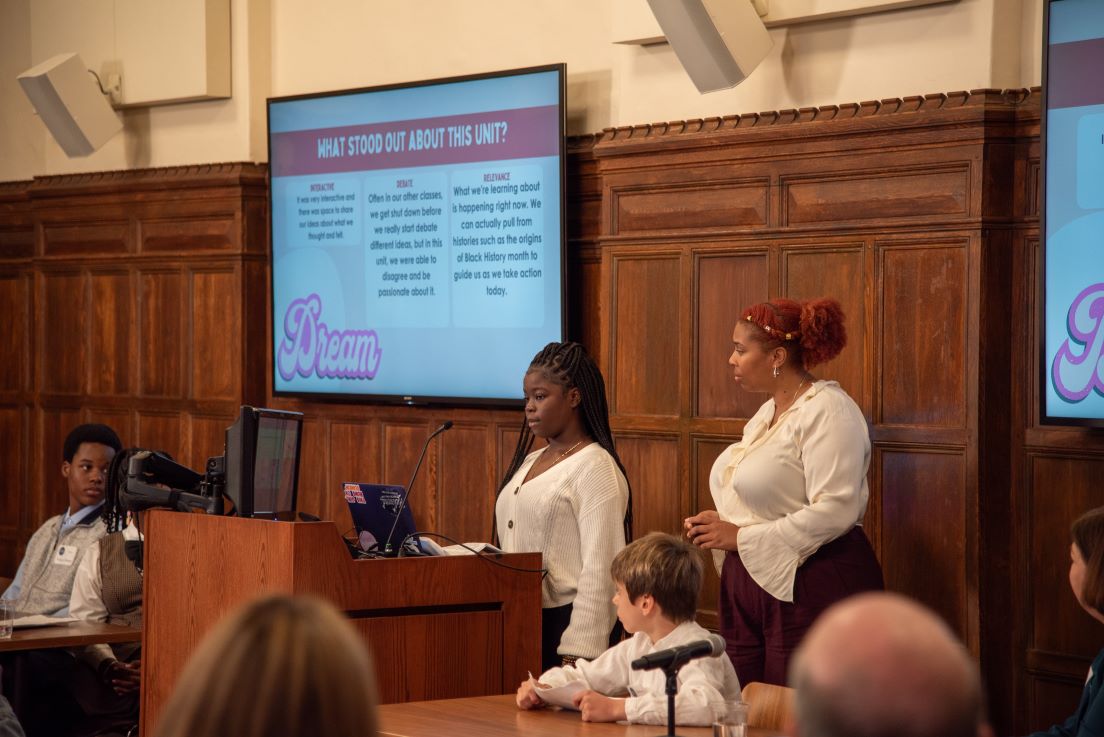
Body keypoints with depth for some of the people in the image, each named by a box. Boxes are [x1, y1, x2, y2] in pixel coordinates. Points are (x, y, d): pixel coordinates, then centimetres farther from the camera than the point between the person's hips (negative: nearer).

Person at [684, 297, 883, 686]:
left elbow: (835, 511, -23)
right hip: (749, 585, 9)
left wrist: (741, 538, -17)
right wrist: (720, 525, 6)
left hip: (809, 588, -9)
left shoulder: (827, 410, -12)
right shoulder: (768, 412, 17)